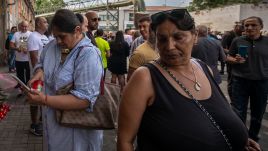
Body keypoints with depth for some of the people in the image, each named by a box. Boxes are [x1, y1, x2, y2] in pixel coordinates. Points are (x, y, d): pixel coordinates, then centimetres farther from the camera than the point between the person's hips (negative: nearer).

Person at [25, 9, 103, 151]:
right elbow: (40, 63, 17)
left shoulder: (88, 54, -24)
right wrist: (39, 72, -8)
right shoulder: (51, 46, -1)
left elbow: (85, 99, -30)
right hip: (51, 121, 7)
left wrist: (44, 100, -33)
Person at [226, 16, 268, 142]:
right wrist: (236, 60, -17)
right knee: (238, 113, 2)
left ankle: (253, 137, 34)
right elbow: (229, 57, 5)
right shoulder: (237, 41, 0)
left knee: (258, 113, 14)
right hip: (240, 81, -1)